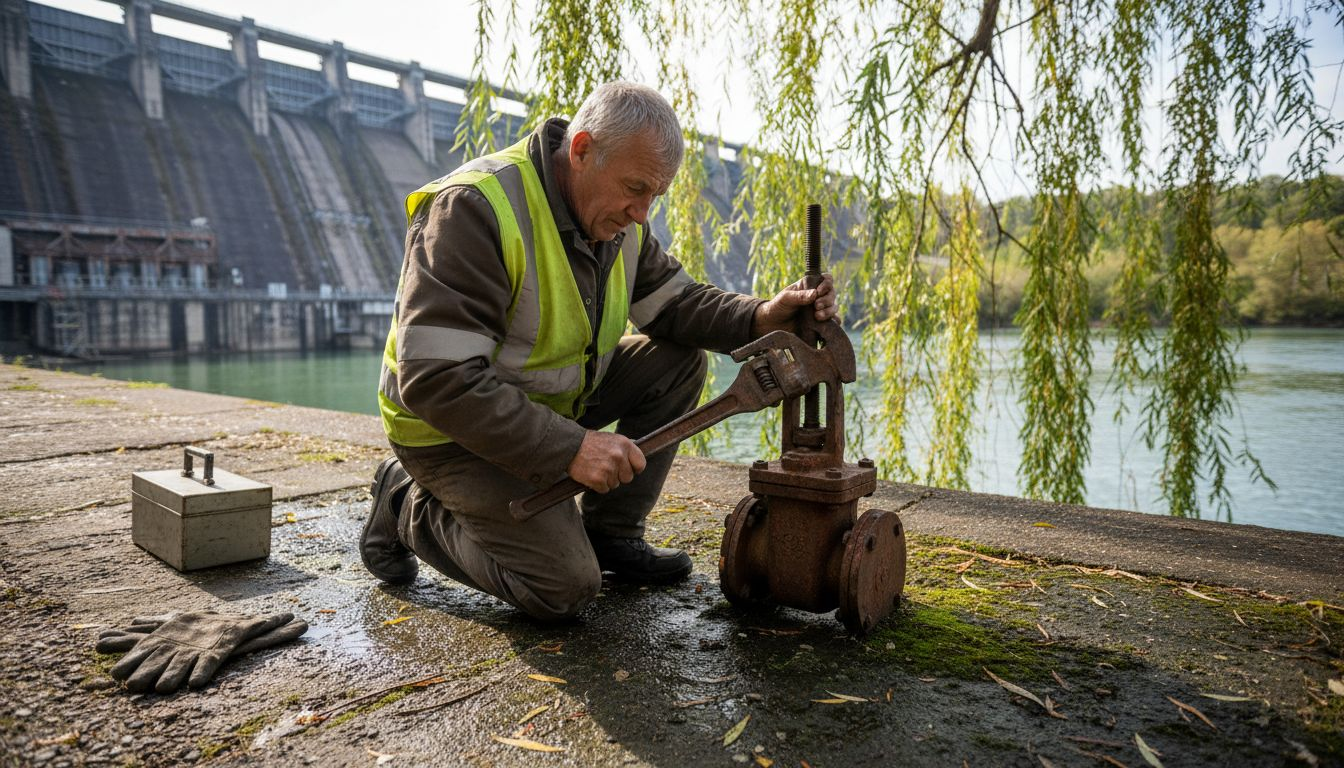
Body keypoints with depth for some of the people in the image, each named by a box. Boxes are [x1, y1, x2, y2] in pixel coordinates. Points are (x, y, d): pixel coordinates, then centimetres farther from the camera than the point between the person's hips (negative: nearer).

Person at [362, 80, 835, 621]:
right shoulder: (474, 208, -29)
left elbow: (673, 301, 1)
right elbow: (435, 378, -33)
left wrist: (760, 318, -19)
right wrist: (570, 447, -35)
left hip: (554, 400, 8)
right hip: (454, 429, -7)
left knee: (679, 362, -6)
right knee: (566, 588, -15)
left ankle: (611, 534, 5)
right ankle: (408, 508, 7)